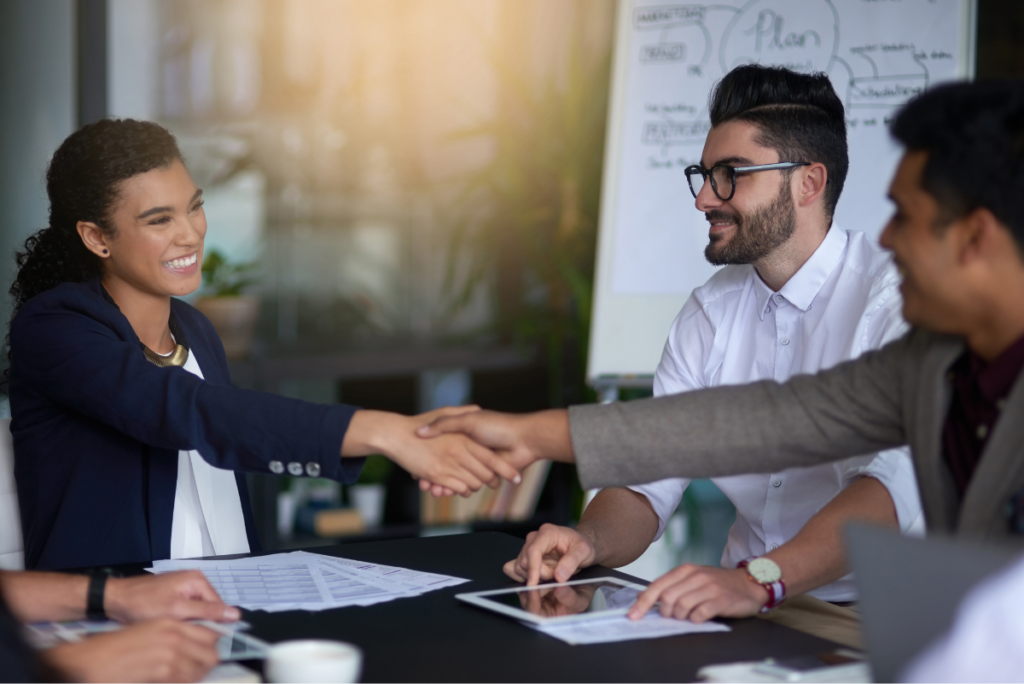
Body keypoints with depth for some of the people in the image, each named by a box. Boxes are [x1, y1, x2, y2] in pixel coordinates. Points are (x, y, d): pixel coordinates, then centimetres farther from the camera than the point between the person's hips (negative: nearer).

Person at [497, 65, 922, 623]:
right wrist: (588, 539, -17)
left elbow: (896, 482, -27)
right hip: (751, 615, 6)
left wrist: (758, 581, -41)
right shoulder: (710, 312, 10)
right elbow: (648, 482, 7)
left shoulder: (897, 297, -11)